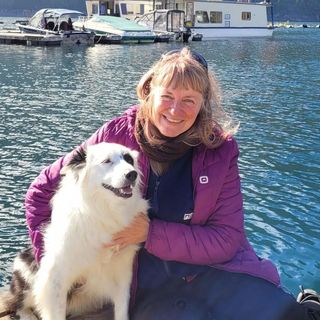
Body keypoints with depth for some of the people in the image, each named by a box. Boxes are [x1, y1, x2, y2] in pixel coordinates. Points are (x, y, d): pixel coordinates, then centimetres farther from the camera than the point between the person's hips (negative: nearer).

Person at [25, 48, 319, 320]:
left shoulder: (220, 150, -6)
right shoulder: (117, 135, -8)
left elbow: (226, 240, -7)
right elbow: (42, 190, 2)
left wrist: (151, 233, -17)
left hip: (210, 270, 1)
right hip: (142, 281, 0)